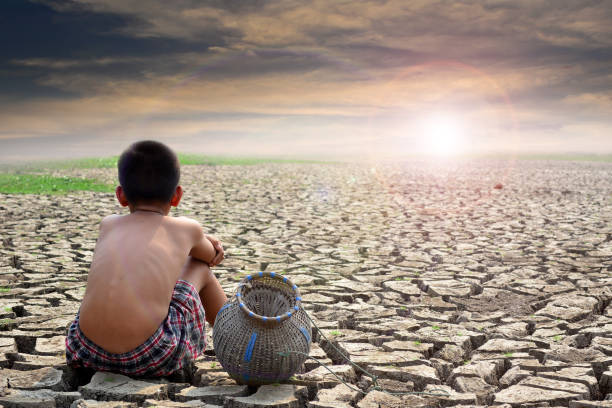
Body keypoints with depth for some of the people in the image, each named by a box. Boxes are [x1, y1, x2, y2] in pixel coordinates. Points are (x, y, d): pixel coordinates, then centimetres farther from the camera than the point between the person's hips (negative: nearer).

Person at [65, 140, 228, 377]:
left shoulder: (108, 224, 16)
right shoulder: (187, 229, 7)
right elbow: (211, 256, 30)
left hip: (90, 349, 4)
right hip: (152, 358, -3)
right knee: (200, 267, 21)